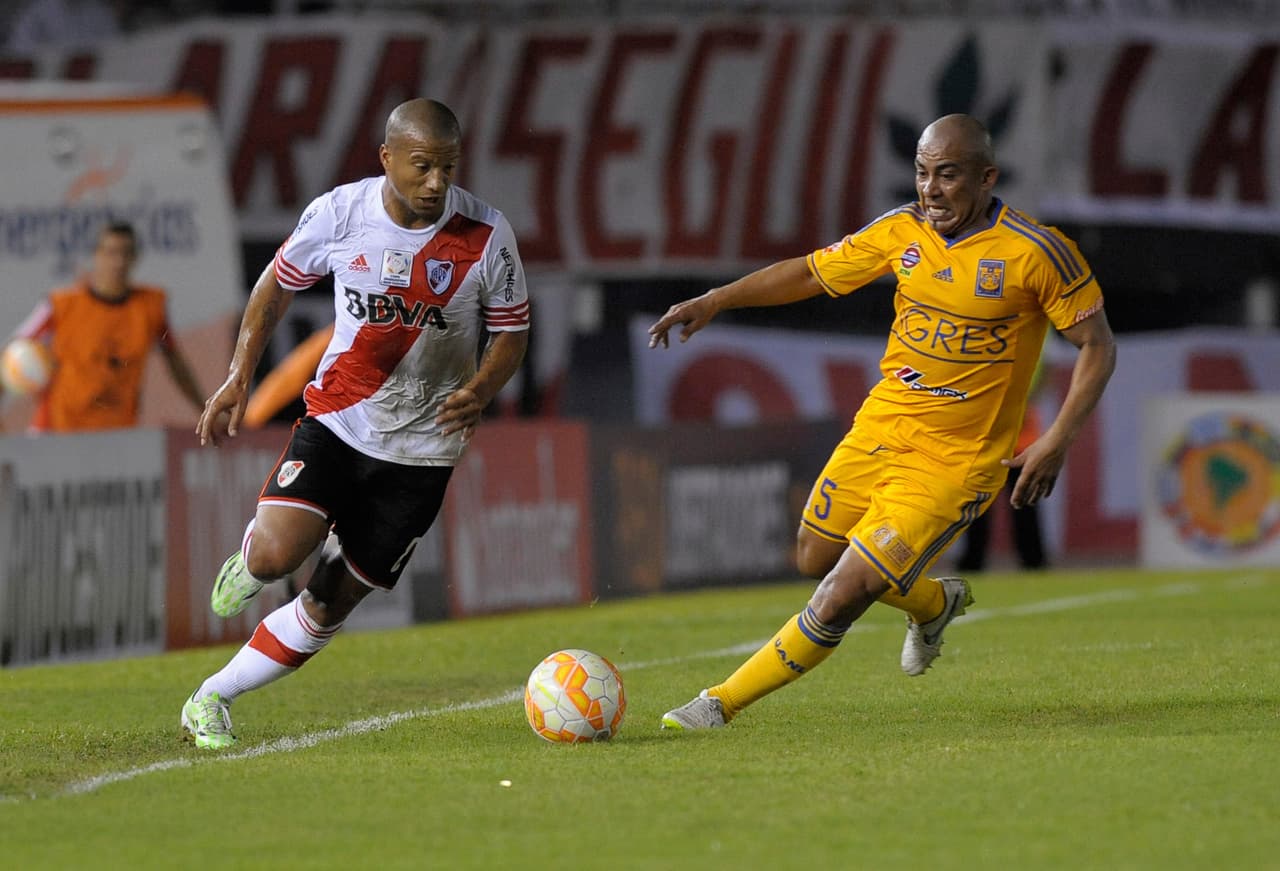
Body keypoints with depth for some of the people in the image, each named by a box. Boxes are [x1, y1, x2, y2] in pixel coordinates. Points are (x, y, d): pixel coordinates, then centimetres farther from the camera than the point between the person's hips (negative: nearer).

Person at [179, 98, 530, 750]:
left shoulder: (486, 236, -13)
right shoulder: (337, 214, -10)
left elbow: (512, 333, 0)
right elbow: (275, 286, 8)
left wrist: (481, 390, -21)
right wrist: (238, 379, 1)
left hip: (421, 449, 0)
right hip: (337, 421, 0)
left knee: (328, 605, 3)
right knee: (276, 554, -24)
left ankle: (211, 699, 19)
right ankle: (249, 562, 13)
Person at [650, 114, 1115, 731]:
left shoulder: (1035, 252, -15)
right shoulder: (902, 232, -1)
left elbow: (1097, 346, -7)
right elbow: (811, 272, 9)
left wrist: (1056, 442, -17)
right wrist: (713, 301, -2)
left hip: (954, 461, -6)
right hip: (880, 426, 6)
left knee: (842, 595, -13)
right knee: (816, 560, 19)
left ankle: (722, 704, -2)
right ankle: (934, 603, 45)